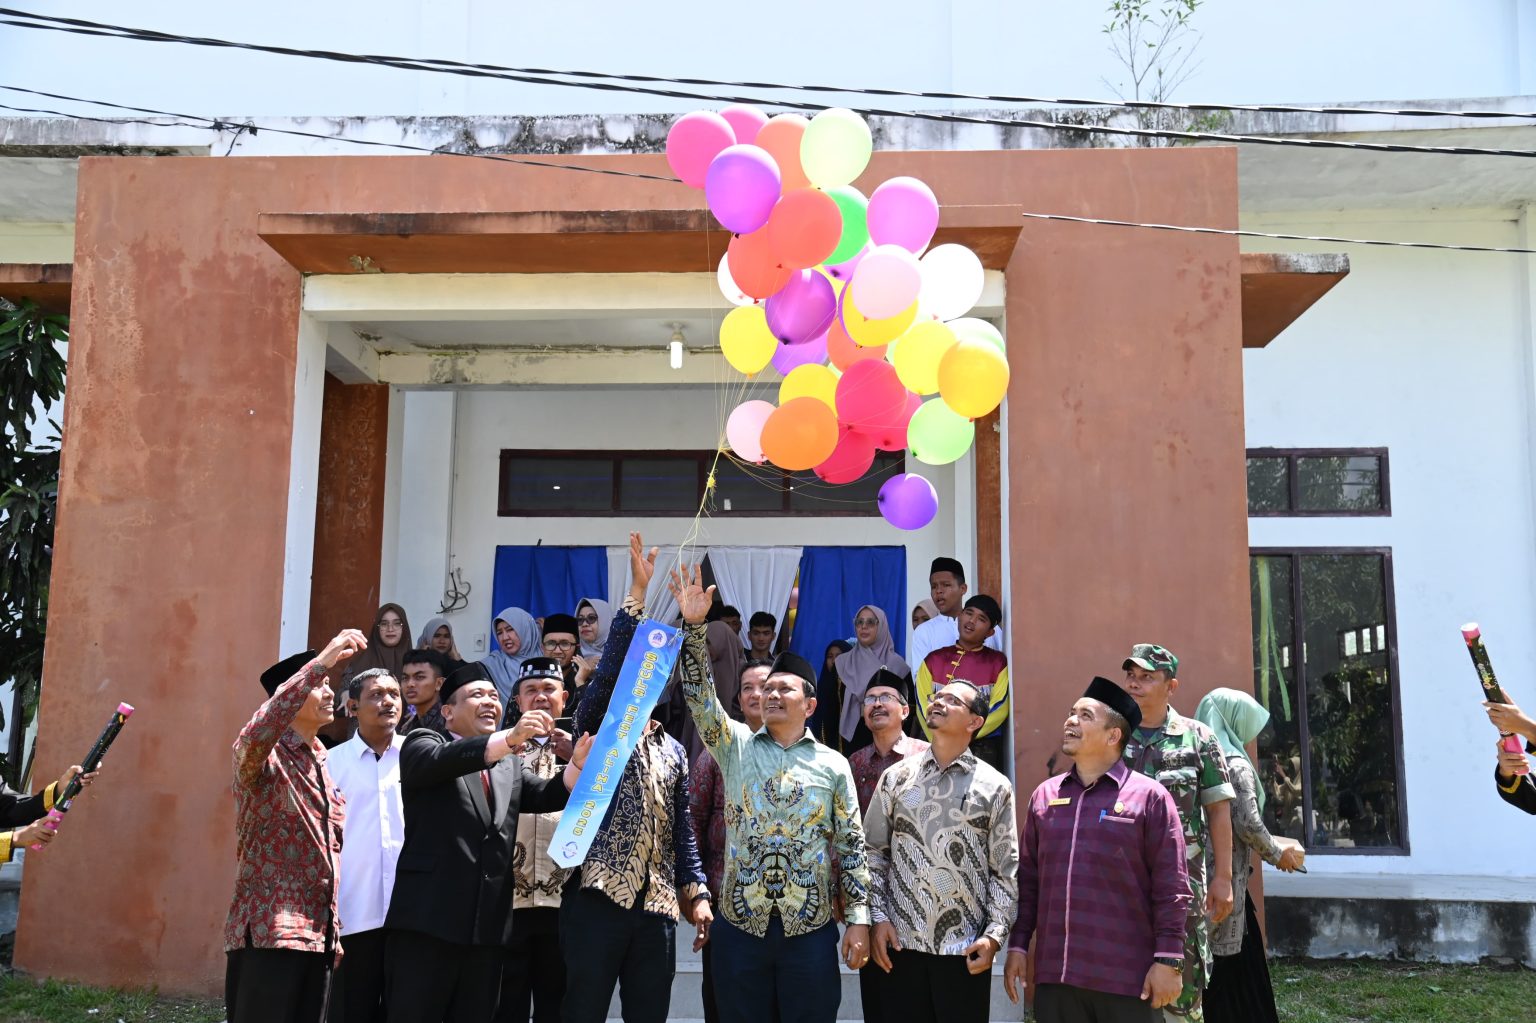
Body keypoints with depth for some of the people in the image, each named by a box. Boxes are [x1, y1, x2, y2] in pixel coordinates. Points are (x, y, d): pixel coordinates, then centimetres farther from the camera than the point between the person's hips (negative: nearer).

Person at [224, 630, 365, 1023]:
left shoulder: (323, 766, 17)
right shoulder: (265, 756, -5)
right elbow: (256, 734, -31)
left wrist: (333, 931, 17)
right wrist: (321, 662, -32)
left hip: (316, 936, 7)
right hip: (268, 934, -7)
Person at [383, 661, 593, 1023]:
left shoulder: (510, 765, 20)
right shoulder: (424, 742, 5)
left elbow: (548, 795, 6)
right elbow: (442, 760, -17)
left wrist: (579, 760, -15)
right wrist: (511, 737, -31)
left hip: (489, 924, 5)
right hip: (428, 917, -5)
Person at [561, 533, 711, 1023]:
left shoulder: (673, 750, 19)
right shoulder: (598, 726, 5)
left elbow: (681, 828, 18)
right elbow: (611, 666, -13)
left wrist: (695, 890, 8)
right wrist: (637, 593, -17)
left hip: (658, 905, 5)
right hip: (598, 896, -5)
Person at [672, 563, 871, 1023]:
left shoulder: (833, 764, 5)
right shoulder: (736, 745, 6)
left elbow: (852, 844, 5)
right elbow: (700, 696, -7)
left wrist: (859, 917, -2)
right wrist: (694, 625, -18)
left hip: (809, 927, -1)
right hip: (739, 923, 1)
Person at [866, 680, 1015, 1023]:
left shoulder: (995, 787, 3)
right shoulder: (896, 777, 7)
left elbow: (1006, 870, 3)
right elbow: (873, 852, 8)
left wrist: (994, 935, -6)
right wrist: (877, 918, -1)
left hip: (965, 950, -1)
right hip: (898, 944, 1)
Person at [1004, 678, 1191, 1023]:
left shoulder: (1149, 796, -2)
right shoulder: (1044, 795, 11)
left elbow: (1171, 888, -5)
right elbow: (1027, 878, 14)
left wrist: (1168, 961, -10)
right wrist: (1017, 945, 9)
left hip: (1127, 980, -4)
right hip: (1054, 976, 4)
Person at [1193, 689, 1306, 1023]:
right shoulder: (1235, 764, -11)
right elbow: (1248, 825, -18)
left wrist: (1274, 844, 20)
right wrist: (1277, 854, -1)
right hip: (1226, 881, -7)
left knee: (1209, 975, 14)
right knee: (1236, 971, 3)